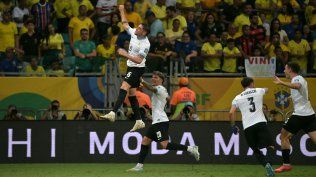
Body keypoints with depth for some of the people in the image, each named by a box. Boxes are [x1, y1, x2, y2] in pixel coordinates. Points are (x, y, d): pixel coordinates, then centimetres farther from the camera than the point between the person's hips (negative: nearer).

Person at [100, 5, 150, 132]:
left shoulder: (145, 44, -20)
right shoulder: (134, 34, 4)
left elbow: (139, 60, -23)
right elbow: (125, 24, 22)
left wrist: (125, 54, -24)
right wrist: (122, 11, 25)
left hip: (137, 68, -9)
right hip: (131, 67, 9)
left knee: (124, 87, -24)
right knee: (131, 94, 8)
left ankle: (113, 113, -38)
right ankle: (139, 121, 12)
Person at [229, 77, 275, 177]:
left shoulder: (238, 98, 13)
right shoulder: (259, 91, 15)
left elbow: (231, 113, 2)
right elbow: (266, 89, 40)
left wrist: (233, 126, 15)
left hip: (247, 127, 1)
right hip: (260, 123, -1)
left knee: (256, 150, 17)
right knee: (270, 146, -1)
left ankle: (265, 165, -5)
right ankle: (268, 162, -30)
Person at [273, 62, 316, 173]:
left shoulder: (297, 79, -9)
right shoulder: (300, 79, 20)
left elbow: (297, 86, -34)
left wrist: (282, 83, -45)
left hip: (300, 114, -8)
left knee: (284, 136, 5)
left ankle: (286, 164, 5)